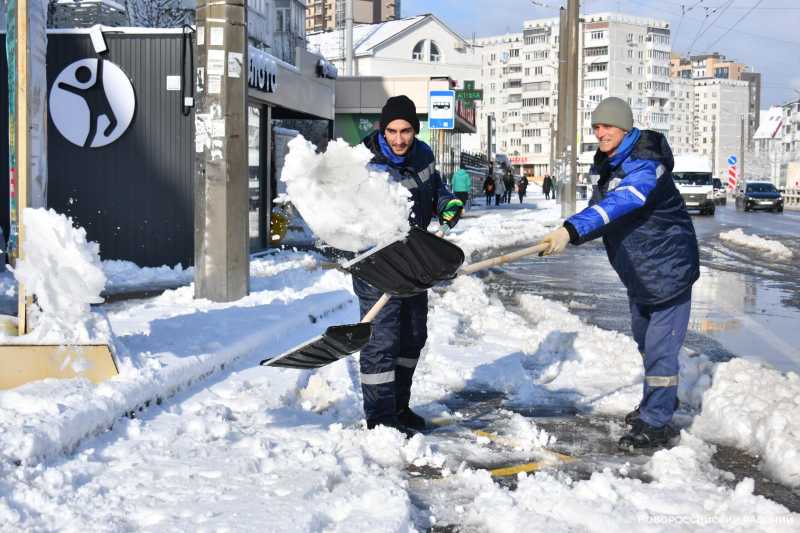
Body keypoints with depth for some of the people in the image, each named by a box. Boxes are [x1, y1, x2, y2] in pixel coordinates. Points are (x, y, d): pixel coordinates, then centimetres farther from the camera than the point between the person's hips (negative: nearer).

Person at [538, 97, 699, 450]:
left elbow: (618, 205, -43)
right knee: (644, 340, 24)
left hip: (668, 268, -10)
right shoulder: (609, 166, 2)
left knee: (659, 346, -8)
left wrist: (572, 229, -53)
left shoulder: (645, 166, -27)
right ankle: (658, 401, 43)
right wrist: (568, 235, 0)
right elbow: (601, 212, 15)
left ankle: (657, 424, 0)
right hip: (637, 272, 10)